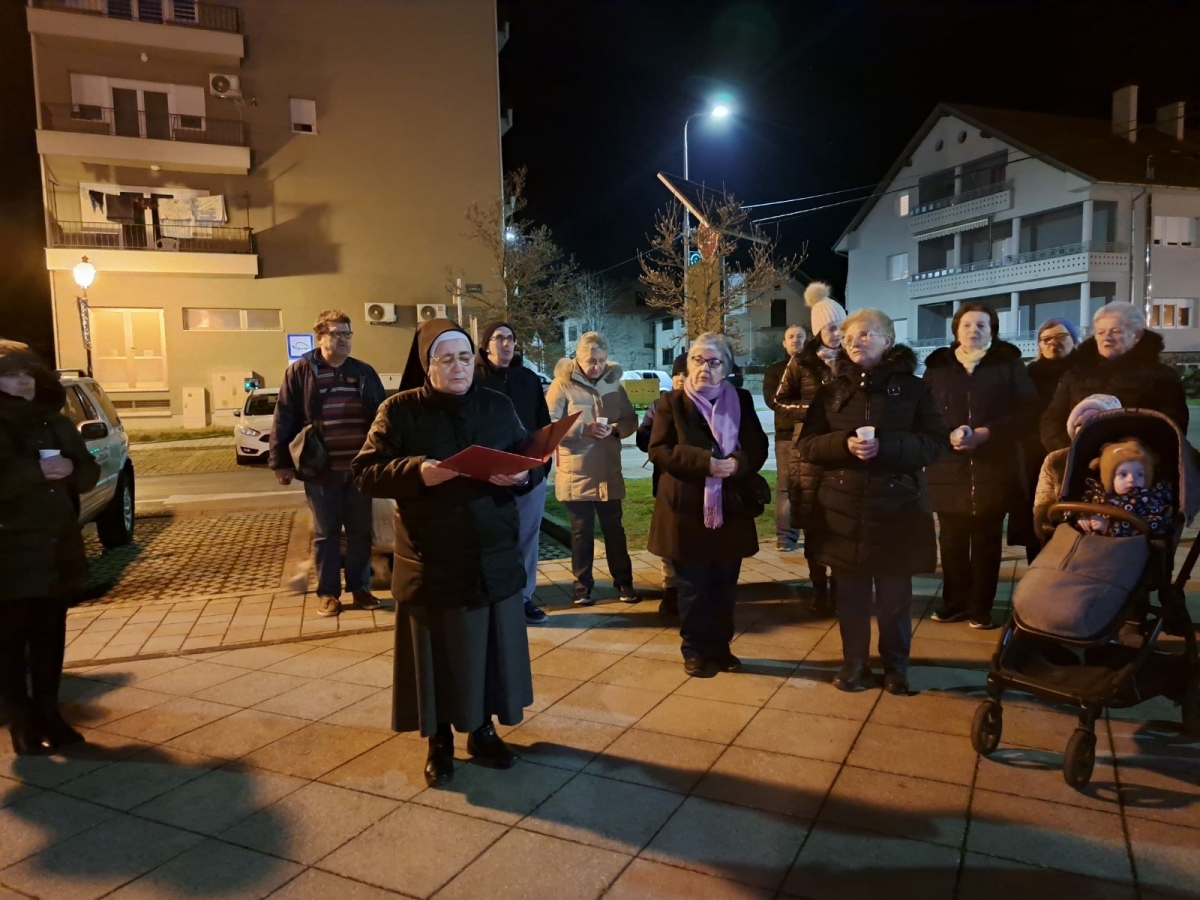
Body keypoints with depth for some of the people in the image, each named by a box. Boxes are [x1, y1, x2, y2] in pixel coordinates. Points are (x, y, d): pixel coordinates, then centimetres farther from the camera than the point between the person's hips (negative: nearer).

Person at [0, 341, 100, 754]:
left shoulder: (56, 423, 11)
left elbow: (90, 475, 9)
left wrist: (71, 468, -10)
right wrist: (36, 470, -22)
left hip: (58, 548, 5)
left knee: (50, 637, 10)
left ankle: (48, 713, 20)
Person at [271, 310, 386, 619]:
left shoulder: (364, 372, 9)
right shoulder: (300, 371, -1)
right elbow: (284, 420, -2)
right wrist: (281, 462, -6)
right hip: (321, 469, -3)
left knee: (360, 531, 9)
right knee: (326, 533, 7)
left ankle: (360, 588, 22)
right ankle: (327, 592, 17)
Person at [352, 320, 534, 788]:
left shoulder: (498, 406, 5)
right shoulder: (399, 410, -4)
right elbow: (366, 473, -8)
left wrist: (521, 475, -14)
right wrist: (416, 472, -25)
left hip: (493, 557, 3)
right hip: (430, 562, -2)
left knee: (491, 647, 11)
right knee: (437, 652, 7)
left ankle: (483, 729, 32)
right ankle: (439, 741, 27)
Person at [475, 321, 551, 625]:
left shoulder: (529, 379, 9)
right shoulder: (474, 380, -3)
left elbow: (543, 424, 13)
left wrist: (544, 463, 8)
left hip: (531, 474, 4)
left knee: (527, 539, 10)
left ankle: (524, 598, 21)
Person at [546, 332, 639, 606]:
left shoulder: (613, 382, 7)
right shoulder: (562, 384, -6)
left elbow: (631, 421, 8)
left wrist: (614, 429, -13)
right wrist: (582, 429, -23)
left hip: (609, 472, 3)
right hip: (575, 474, -3)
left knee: (614, 528, 12)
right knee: (581, 531, 8)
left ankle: (624, 581, 23)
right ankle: (583, 584, 19)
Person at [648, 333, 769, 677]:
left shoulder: (741, 401, 8)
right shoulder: (672, 402, 0)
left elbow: (758, 446, 3)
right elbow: (658, 449, -10)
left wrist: (737, 463, -20)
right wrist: (705, 462, -21)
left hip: (731, 508, 3)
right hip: (687, 509, -3)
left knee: (725, 586, 12)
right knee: (693, 587, 6)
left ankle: (720, 646, 27)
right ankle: (695, 650, 20)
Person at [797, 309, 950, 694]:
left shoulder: (913, 388, 2)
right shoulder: (832, 391, 7)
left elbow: (937, 443, -5)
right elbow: (806, 445, 3)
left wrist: (884, 446, -19)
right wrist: (844, 444, -17)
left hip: (897, 507, -2)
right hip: (843, 508, 2)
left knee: (894, 595, 8)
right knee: (850, 593, 9)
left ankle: (896, 665, 25)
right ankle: (854, 662, 25)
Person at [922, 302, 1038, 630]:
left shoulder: (1009, 363, 3)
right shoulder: (937, 365, 6)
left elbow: (1027, 411, -2)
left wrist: (986, 433, -14)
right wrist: (949, 435, -15)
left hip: (993, 468, -1)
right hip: (948, 469, 1)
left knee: (987, 541, 6)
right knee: (952, 540, 6)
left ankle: (981, 607, 17)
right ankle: (955, 602, 20)